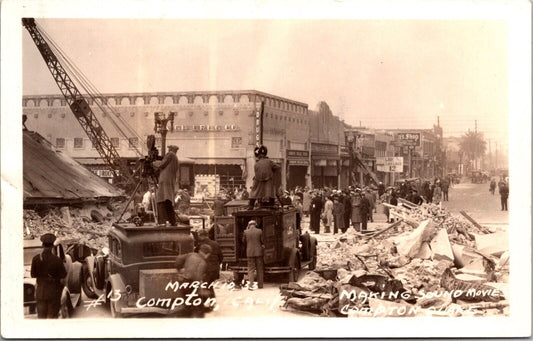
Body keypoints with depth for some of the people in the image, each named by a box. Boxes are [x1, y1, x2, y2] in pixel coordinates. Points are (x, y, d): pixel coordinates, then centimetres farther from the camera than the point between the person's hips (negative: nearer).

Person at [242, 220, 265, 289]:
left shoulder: (246, 232, -4)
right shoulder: (259, 231, -4)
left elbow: (244, 241, 10)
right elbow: (262, 241, 0)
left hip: (250, 253, 0)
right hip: (259, 252, 0)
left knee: (251, 269, 3)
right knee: (260, 269, 11)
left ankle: (251, 285, -12)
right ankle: (260, 285, 15)